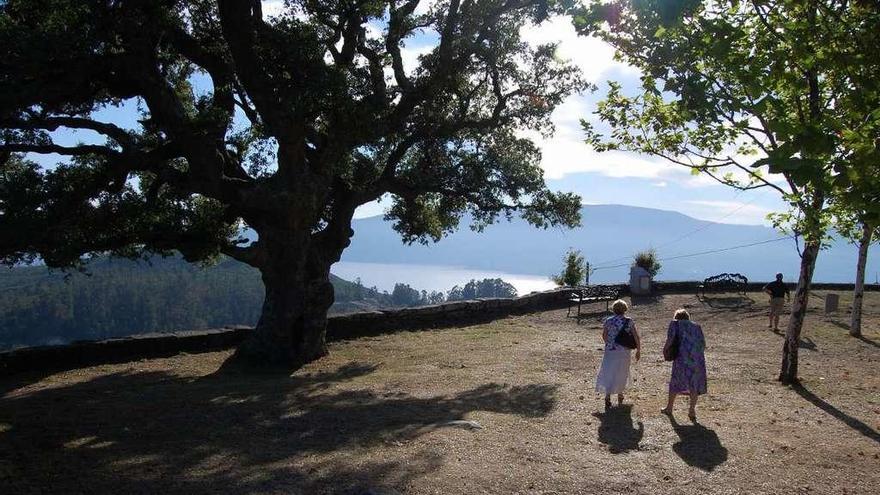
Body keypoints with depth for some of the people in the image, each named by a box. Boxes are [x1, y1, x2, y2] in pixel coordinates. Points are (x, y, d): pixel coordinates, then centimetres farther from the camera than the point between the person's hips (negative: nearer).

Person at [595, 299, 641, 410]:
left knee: (608, 373, 1)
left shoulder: (608, 321, -5)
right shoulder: (629, 322, -7)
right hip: (624, 351, 1)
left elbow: (604, 336, 4)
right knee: (622, 373, 19)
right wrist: (638, 350, 6)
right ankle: (620, 395, 32)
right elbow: (637, 337, -6)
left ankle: (608, 396, -15)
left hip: (610, 351, -1)